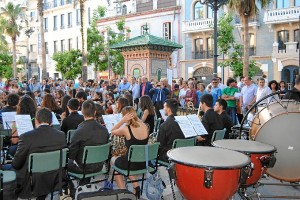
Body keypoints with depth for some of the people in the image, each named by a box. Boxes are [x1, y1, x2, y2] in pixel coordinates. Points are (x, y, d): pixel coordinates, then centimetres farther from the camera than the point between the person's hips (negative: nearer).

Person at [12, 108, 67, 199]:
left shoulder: (26, 137, -16)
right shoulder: (62, 135, -6)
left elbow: (16, 164, -8)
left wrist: (14, 163, 14)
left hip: (32, 185, -4)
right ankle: (52, 194, 21)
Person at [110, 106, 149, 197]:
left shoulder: (126, 129, -20)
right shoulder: (144, 126, -5)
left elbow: (112, 131, -1)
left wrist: (122, 121, -14)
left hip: (132, 163, -5)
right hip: (144, 162, 5)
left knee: (113, 159, 28)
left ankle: (123, 190, 27)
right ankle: (136, 187, 27)